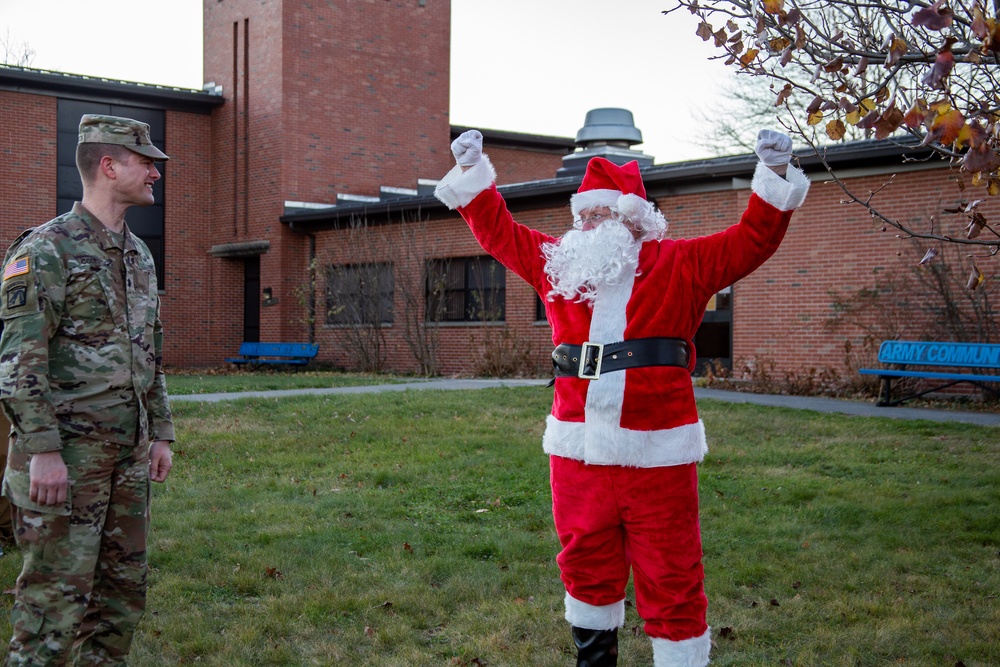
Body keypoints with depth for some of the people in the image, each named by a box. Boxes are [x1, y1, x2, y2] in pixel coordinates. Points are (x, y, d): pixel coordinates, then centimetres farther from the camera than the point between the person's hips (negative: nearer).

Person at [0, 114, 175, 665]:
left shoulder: (139, 255, 15)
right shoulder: (45, 250, -11)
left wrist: (160, 434, 16)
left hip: (128, 452, 8)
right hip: (66, 453, -8)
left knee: (123, 585, 12)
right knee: (57, 591, -4)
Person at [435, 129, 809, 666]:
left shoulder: (681, 265, 3)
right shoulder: (560, 263, 12)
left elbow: (752, 240, 0)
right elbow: (499, 231, 19)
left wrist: (775, 178, -10)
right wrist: (472, 174, 14)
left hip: (656, 454, -3)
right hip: (578, 449, 4)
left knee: (671, 580, 1)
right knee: (585, 566, 18)